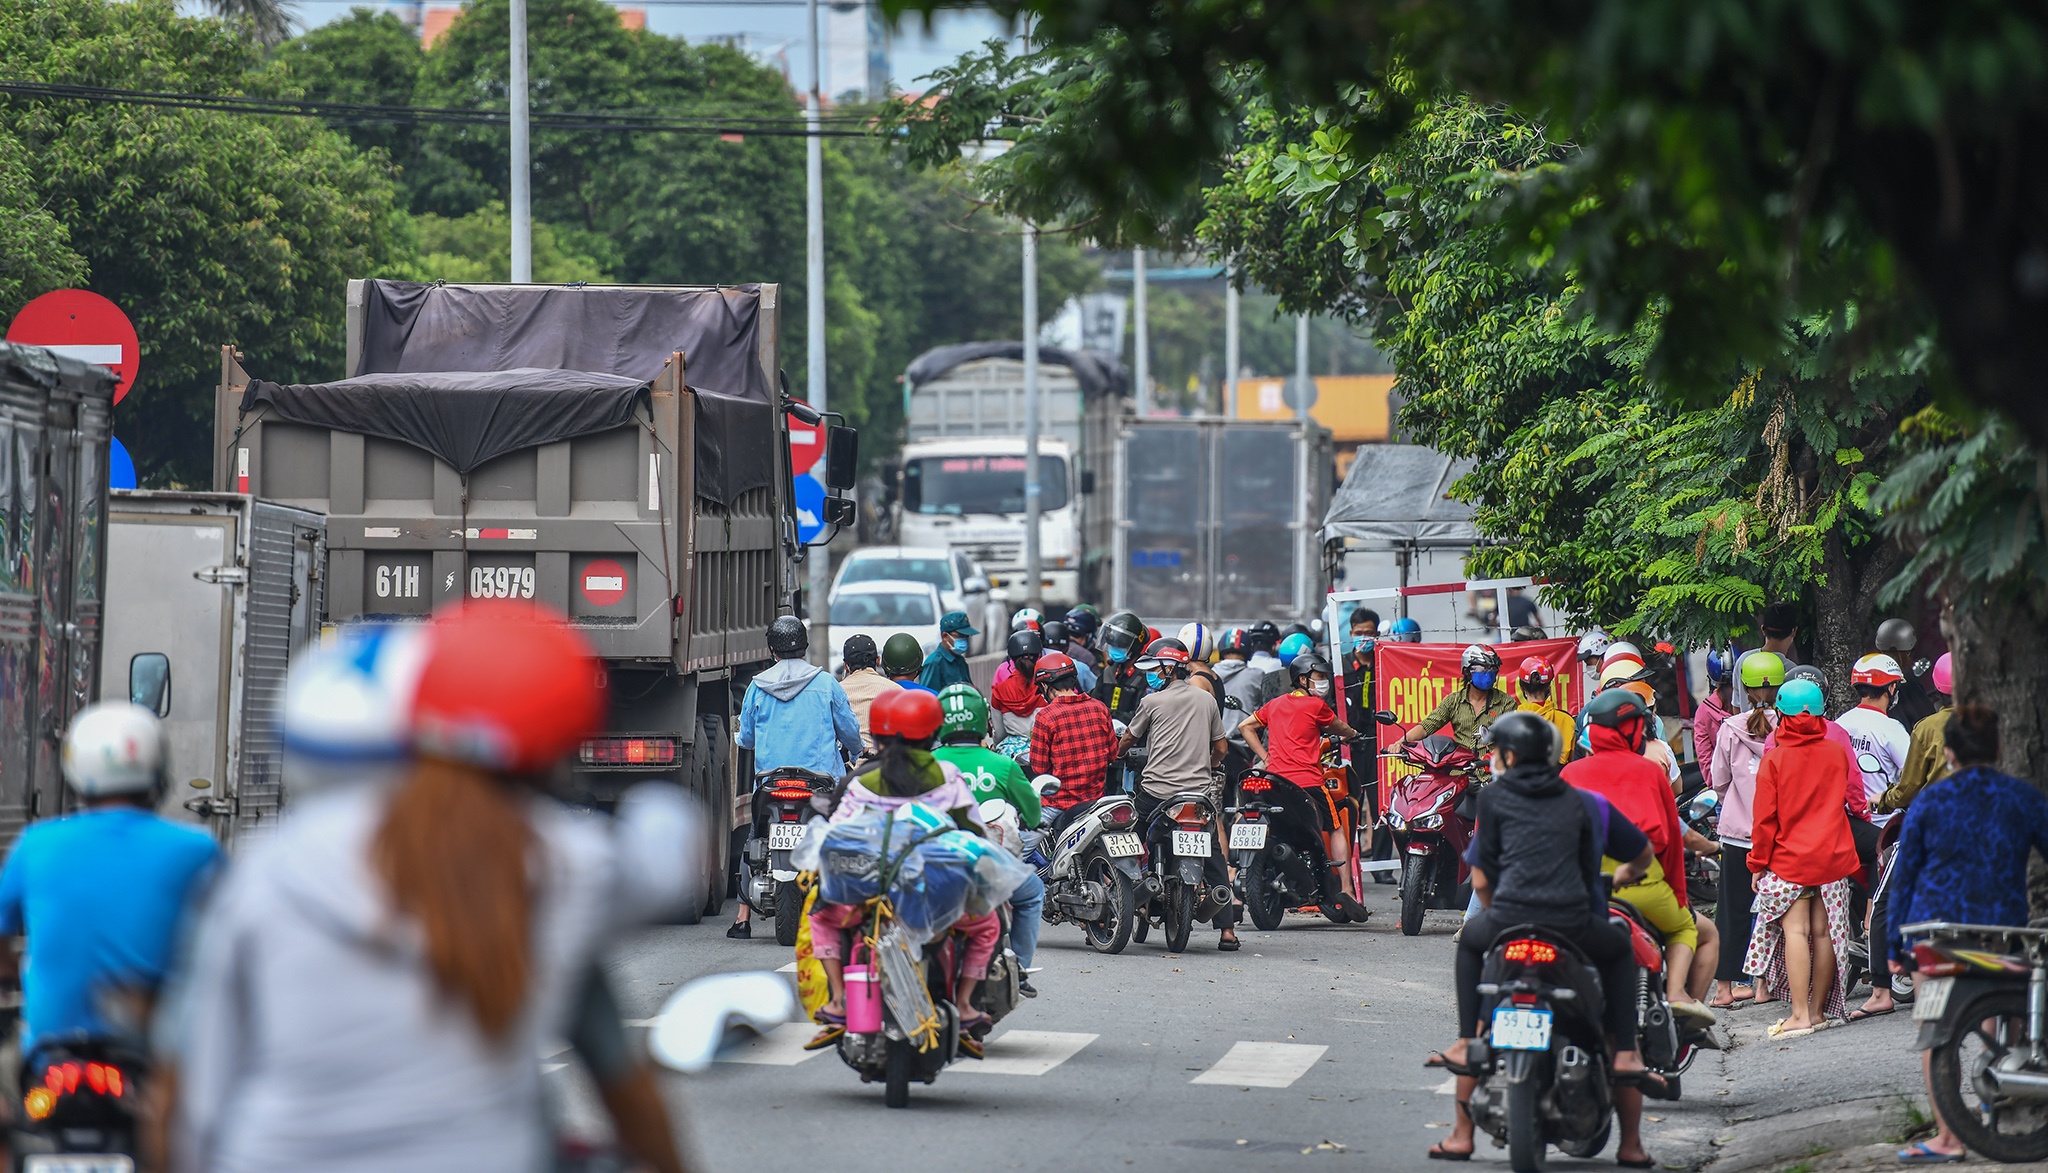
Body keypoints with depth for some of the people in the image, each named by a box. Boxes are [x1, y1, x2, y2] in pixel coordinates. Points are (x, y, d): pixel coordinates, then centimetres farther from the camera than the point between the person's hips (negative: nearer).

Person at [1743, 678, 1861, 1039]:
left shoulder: (1774, 759, -7)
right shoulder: (1836, 752, 3)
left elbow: (1765, 818, -6)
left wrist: (1758, 863, 1)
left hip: (1789, 857, -4)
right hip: (1833, 856, 4)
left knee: (1795, 931, -7)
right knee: (1824, 932, 7)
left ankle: (1800, 1014, -15)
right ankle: (1818, 1010, 13)